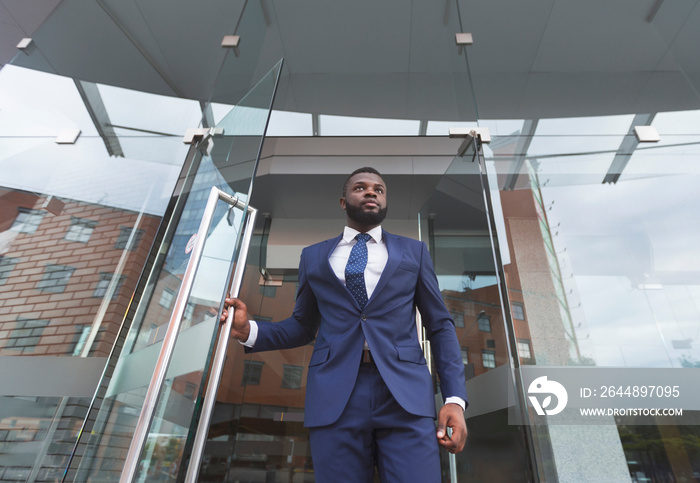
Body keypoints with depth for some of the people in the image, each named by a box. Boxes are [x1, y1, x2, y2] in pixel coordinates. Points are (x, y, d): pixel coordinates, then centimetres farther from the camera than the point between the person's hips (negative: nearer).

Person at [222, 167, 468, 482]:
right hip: (334, 398, 1)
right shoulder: (313, 256, 14)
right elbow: (302, 327, 17)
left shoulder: (414, 252, 12)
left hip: (405, 397, 0)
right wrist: (250, 331, -1)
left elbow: (440, 326, 10)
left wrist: (455, 398, -2)